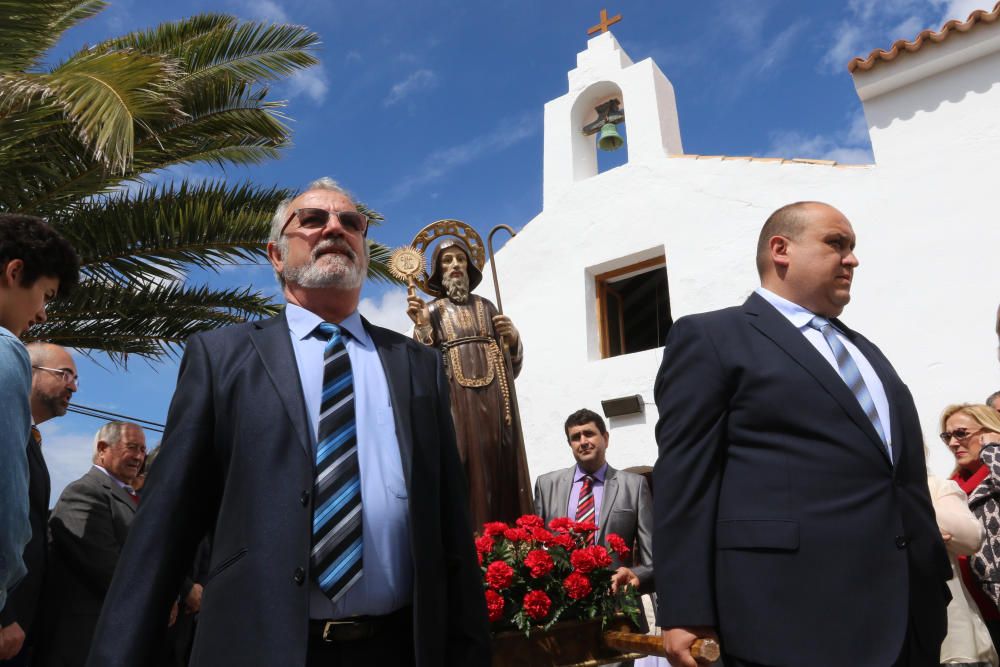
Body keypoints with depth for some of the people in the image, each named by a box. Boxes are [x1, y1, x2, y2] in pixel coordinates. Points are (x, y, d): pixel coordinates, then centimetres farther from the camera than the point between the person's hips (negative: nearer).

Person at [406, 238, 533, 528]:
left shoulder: (486, 307, 18)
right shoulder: (431, 311, 11)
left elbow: (512, 367, 16)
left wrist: (513, 339, -3)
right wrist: (421, 327, -12)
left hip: (494, 401, 3)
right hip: (457, 401, -2)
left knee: (503, 468, -3)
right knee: (467, 473, -10)